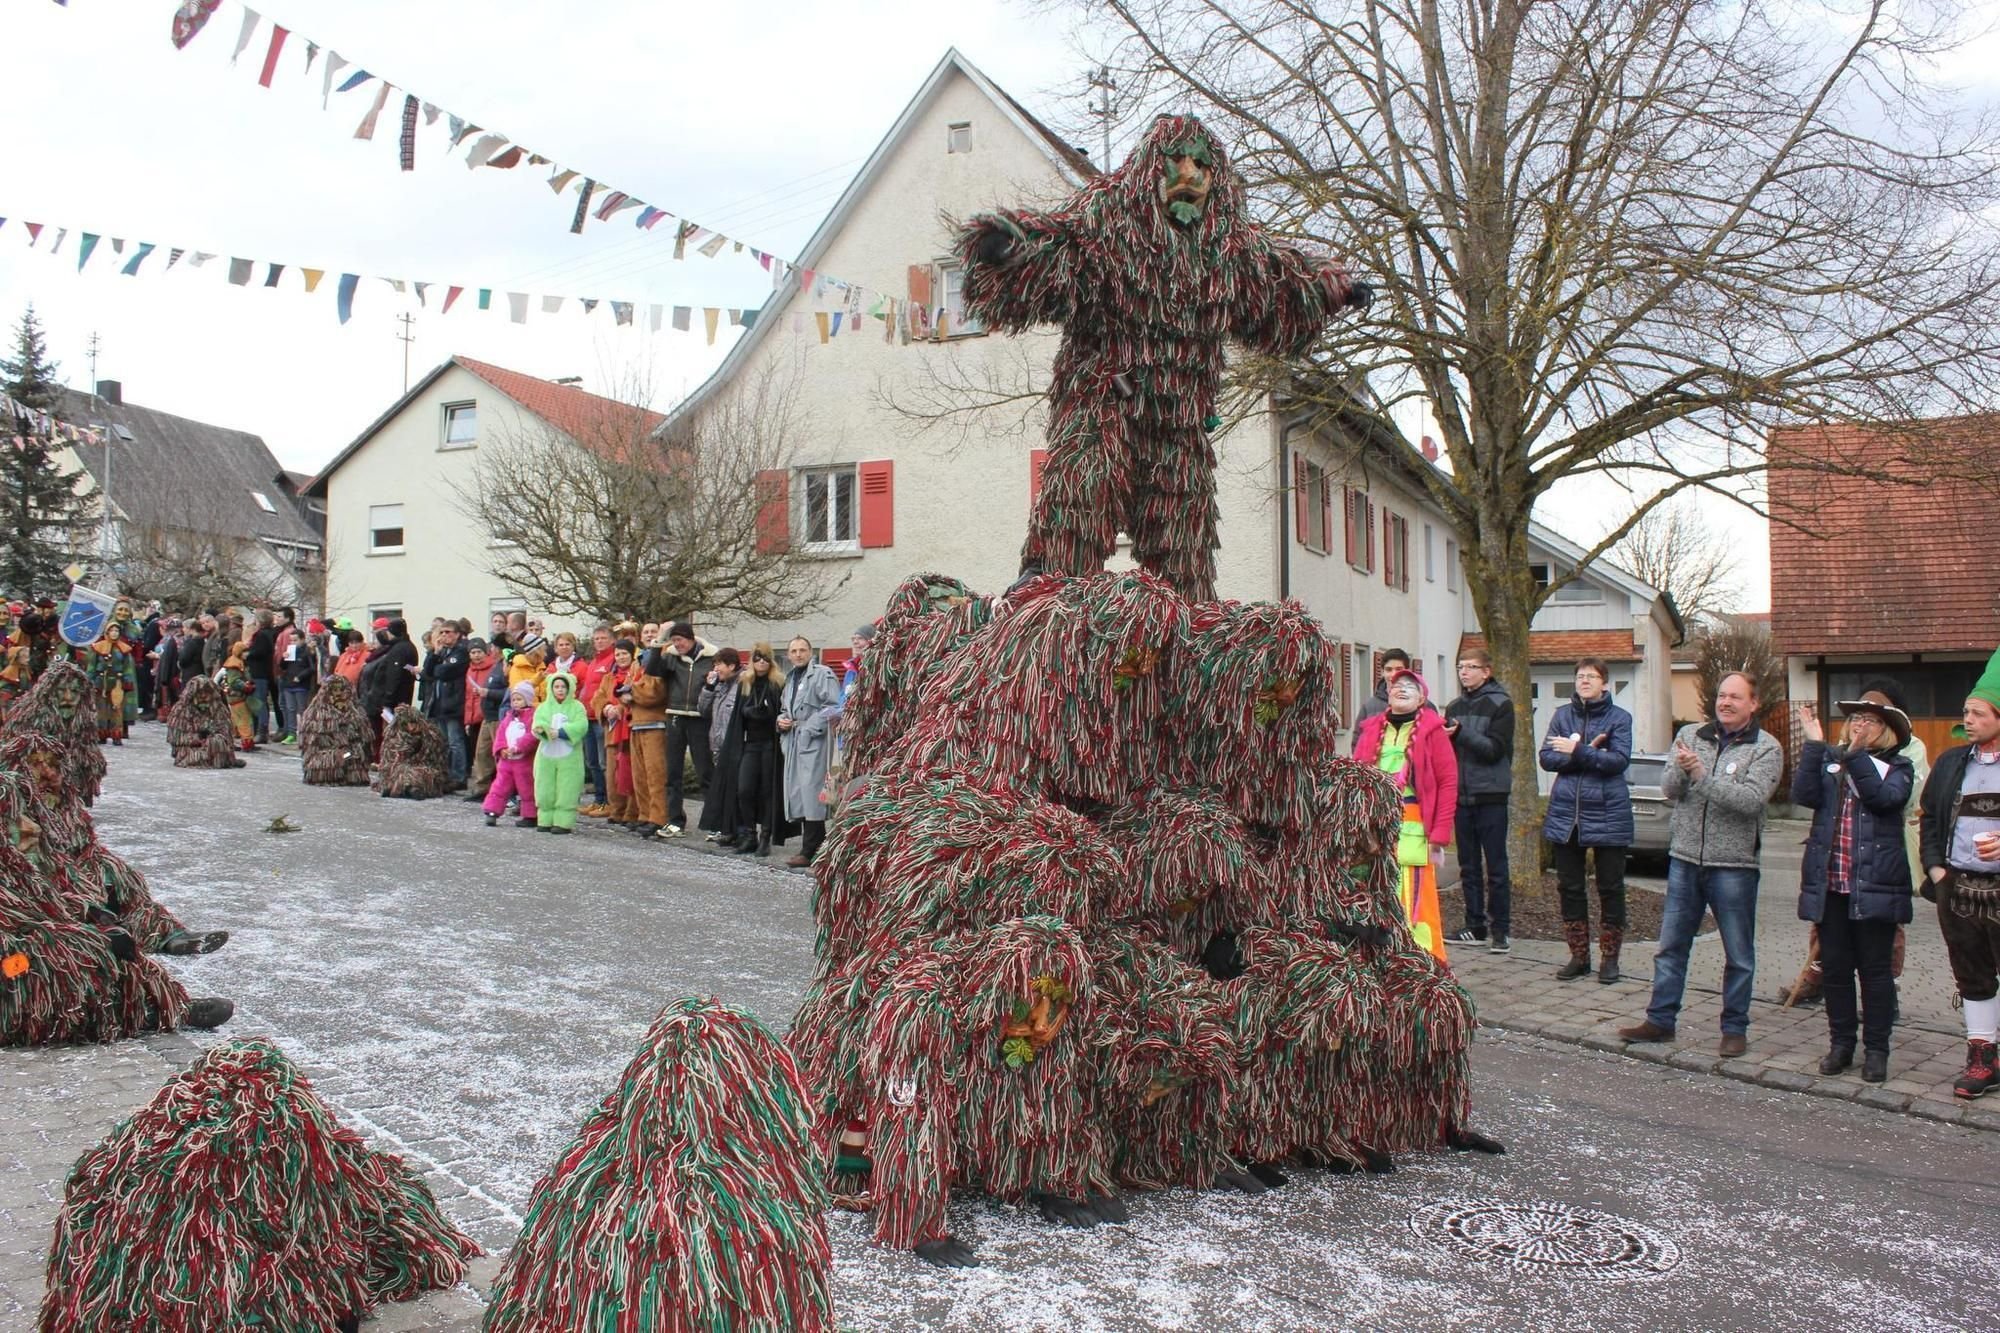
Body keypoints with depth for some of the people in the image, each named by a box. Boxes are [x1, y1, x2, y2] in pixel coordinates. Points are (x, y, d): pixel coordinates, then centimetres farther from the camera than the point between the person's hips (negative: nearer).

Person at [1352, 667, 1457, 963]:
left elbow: (1448, 782, -3)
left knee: (1417, 899, -6)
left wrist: (1440, 833, -8)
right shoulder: (1372, 730, 13)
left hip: (1414, 830, -4)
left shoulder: (1431, 730, 1)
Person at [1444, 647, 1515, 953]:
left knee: (1496, 866, -1)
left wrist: (1461, 733, -21)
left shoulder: (1500, 704, -3)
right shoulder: (1455, 707, 13)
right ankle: (1475, 924, 17)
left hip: (1491, 796, -5)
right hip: (1462, 796, 5)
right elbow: (1447, 750, 13)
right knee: (1468, 867, 10)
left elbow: (1495, 749, -13)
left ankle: (1499, 929, 3)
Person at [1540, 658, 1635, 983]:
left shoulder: (1619, 718, -2)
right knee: (1569, 888, 8)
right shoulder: (1562, 715, 7)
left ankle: (1609, 957, 17)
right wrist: (1589, 753, -14)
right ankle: (1579, 956, 20)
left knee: (1610, 888, 5)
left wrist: (1578, 751, -18)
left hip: (1608, 813, -3)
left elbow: (1619, 760, -14)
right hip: (1565, 813, 3)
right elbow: (1547, 757, -2)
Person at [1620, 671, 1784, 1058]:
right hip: (1685, 857, 4)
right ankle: (1660, 1020, 20)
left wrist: (1701, 774, -24)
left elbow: (1751, 800, -19)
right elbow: (1669, 789, -2)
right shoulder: (1690, 735, 5)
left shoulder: (1766, 748, -5)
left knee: (1739, 954, 8)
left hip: (1733, 864, -3)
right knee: (1671, 945, 10)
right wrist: (1680, 768, -23)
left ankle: (1735, 1028, 20)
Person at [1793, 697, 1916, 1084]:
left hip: (1874, 887, -3)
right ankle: (1841, 1043, 20)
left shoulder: (1898, 767, 3)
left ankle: (1876, 1049, 14)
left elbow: (1885, 797, -18)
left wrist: (1857, 754, -22)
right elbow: (1804, 795, -8)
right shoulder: (1828, 762, 11)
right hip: (1829, 885, 3)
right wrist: (1814, 744, -11)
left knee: (1874, 970, 5)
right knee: (1834, 968, 9)